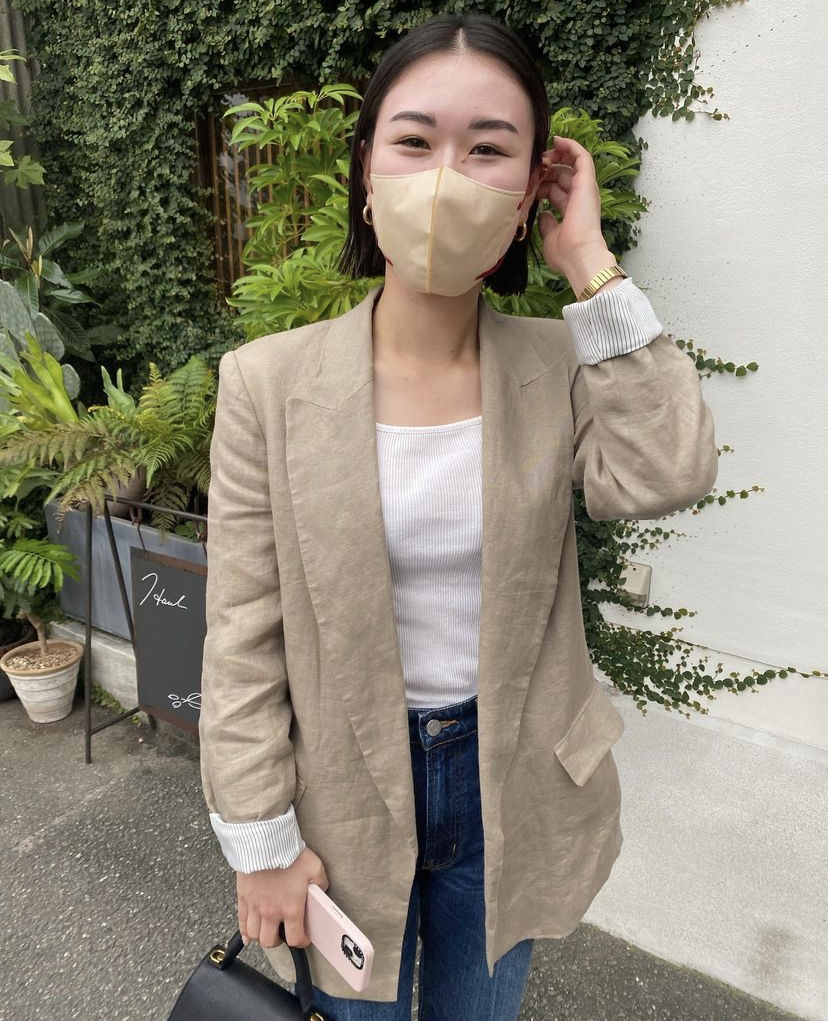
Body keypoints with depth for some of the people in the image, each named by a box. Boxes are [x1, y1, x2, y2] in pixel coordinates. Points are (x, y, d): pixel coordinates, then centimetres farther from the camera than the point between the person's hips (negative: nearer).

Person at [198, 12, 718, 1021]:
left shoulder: (559, 363, -7)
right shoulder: (268, 380, -14)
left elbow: (663, 474, -26)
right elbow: (244, 637, -11)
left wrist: (590, 265, -21)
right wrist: (262, 842, -7)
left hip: (509, 786, 2)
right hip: (344, 786, -1)